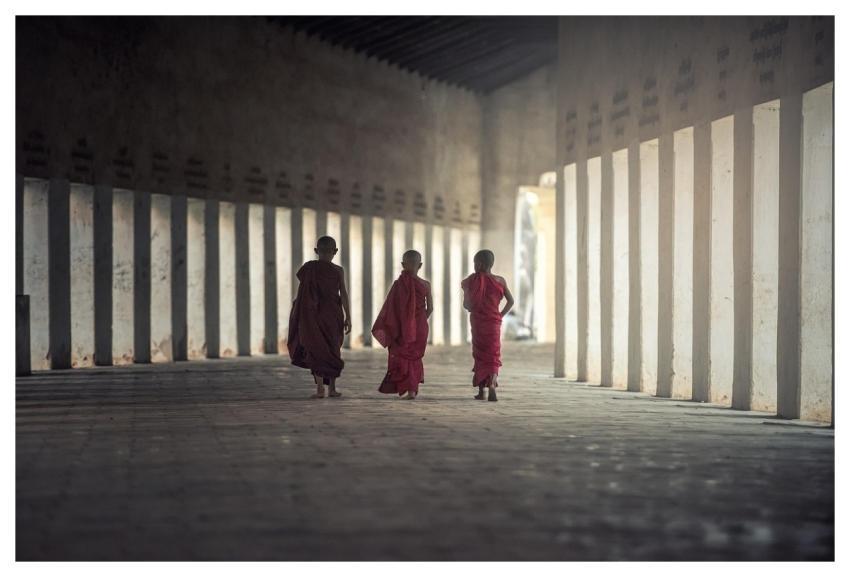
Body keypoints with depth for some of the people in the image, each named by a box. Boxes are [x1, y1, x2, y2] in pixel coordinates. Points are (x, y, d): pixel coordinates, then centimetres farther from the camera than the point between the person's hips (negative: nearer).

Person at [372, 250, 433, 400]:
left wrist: (381, 328, -2)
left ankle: (410, 390, 1)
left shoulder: (400, 284, -12)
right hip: (421, 327, 3)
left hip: (403, 328, -3)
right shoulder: (425, 285, -4)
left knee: (403, 358, 8)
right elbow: (430, 308, 3)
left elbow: (390, 308, -9)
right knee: (415, 356, 20)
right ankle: (416, 386, 23)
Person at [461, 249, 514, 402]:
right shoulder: (500, 281, -2)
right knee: (493, 356, 3)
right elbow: (511, 301, 1)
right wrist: (501, 315, 10)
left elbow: (467, 305, -6)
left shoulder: (472, 281, -7)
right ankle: (491, 385, -20)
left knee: (480, 354, 12)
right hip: (494, 322, 1)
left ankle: (481, 390, 13)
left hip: (477, 322, -1)